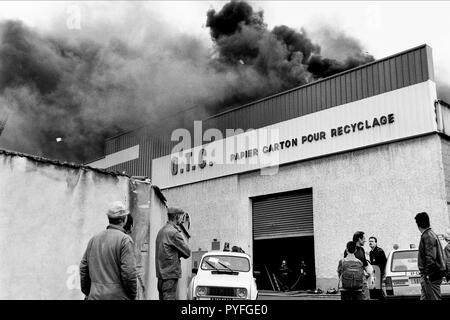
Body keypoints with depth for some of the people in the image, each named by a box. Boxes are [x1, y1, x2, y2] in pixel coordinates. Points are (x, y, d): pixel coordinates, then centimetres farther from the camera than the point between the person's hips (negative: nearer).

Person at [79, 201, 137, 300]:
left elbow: (83, 268, 11)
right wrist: (133, 295, -3)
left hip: (95, 295, 6)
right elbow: (129, 272, -16)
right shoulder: (125, 240, -10)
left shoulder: (94, 239, 9)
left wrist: (87, 293, 19)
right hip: (118, 296, -6)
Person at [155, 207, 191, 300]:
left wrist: (177, 253, 5)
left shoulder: (162, 230, 14)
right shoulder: (174, 232, -15)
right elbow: (187, 252, -11)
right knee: (170, 297, -6)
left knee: (163, 297, 13)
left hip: (161, 274, 9)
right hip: (170, 275, -9)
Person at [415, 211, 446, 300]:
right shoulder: (431, 234, 16)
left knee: (434, 298, -6)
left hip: (431, 275, -10)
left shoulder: (427, 236, -15)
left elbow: (431, 257, -23)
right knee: (424, 297, 12)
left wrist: (427, 274, -21)